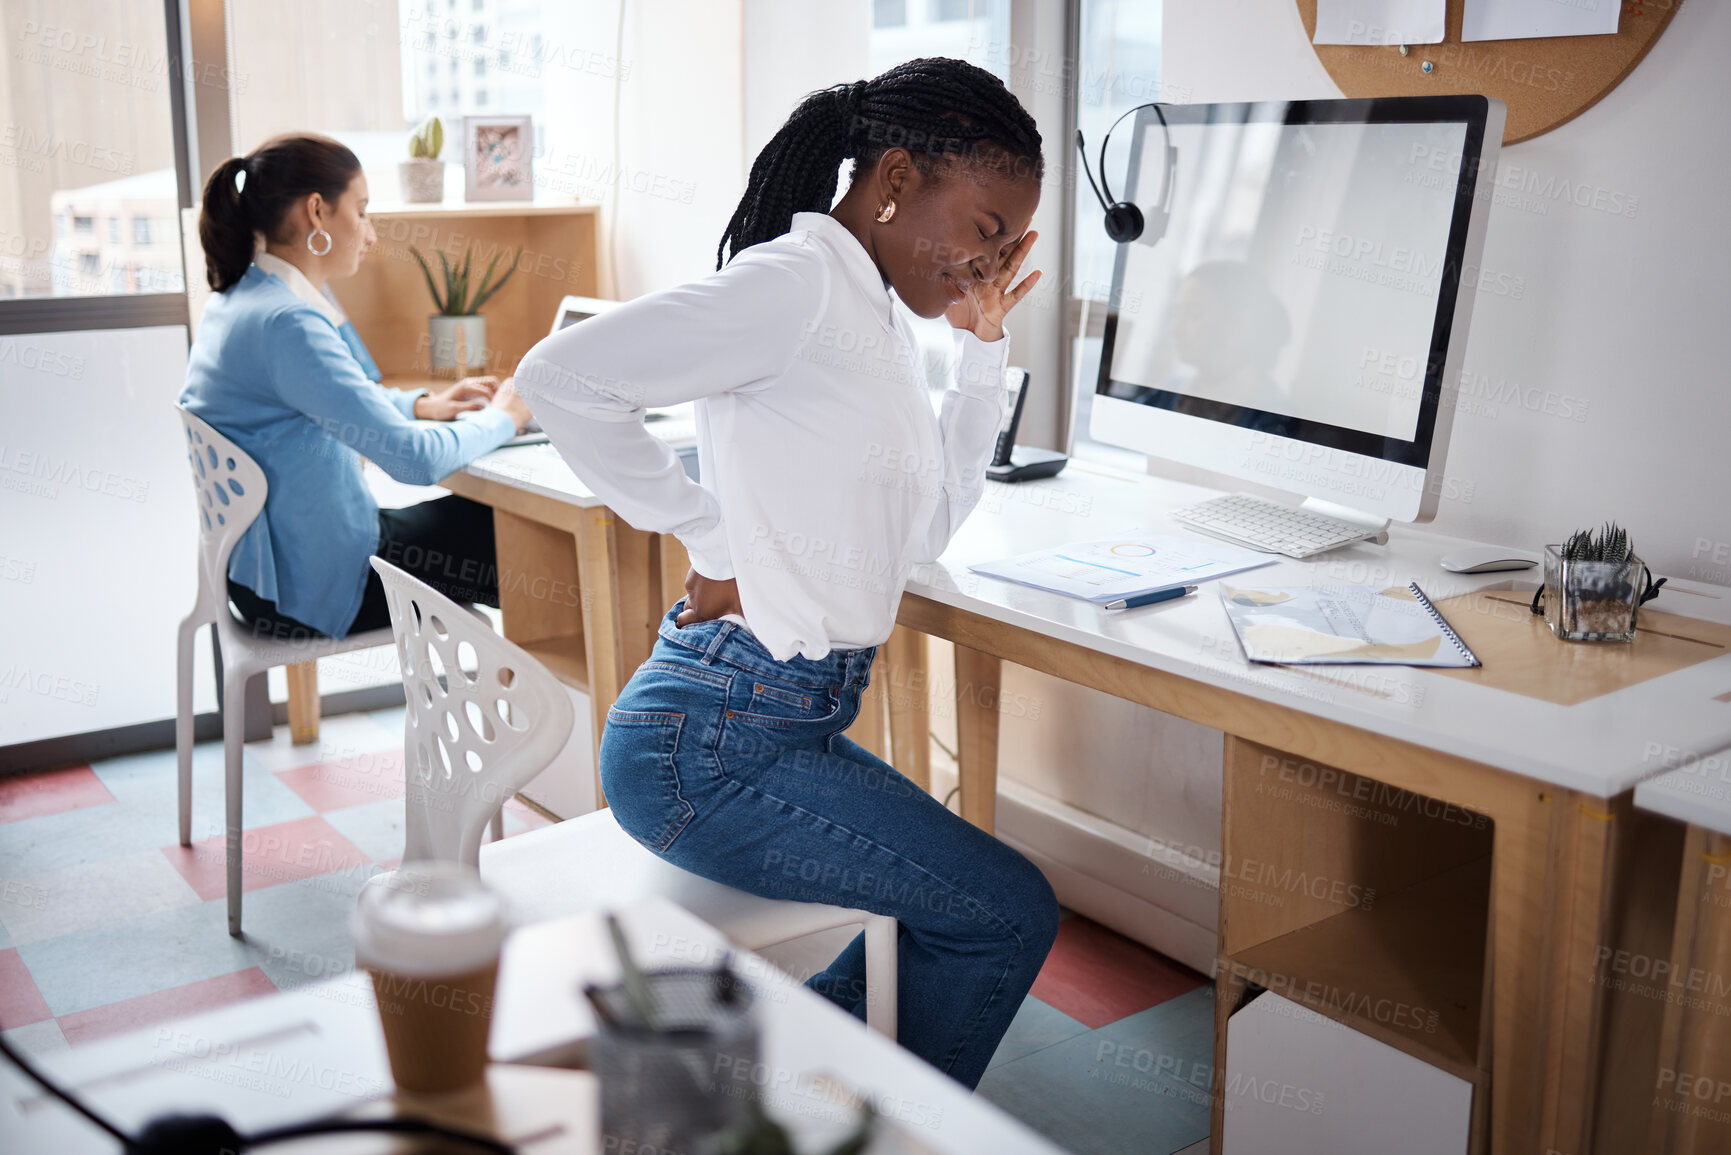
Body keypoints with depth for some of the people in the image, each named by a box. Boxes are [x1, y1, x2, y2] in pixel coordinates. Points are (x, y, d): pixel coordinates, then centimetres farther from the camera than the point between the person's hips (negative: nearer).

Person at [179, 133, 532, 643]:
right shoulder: (286, 324, -25)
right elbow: (414, 458, -26)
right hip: (312, 590, -10)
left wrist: (422, 404, 14)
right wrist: (501, 419, -8)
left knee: (483, 515, 19)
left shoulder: (239, 297, 7)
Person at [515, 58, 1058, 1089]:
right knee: (1011, 915, -3)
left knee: (947, 912, 19)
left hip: (793, 725, 10)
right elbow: (561, 376, -24)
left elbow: (935, 523, 20)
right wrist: (715, 543, -18)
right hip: (715, 744, -10)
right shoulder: (798, 281, -15)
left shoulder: (877, 316, 15)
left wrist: (985, 342, 14)